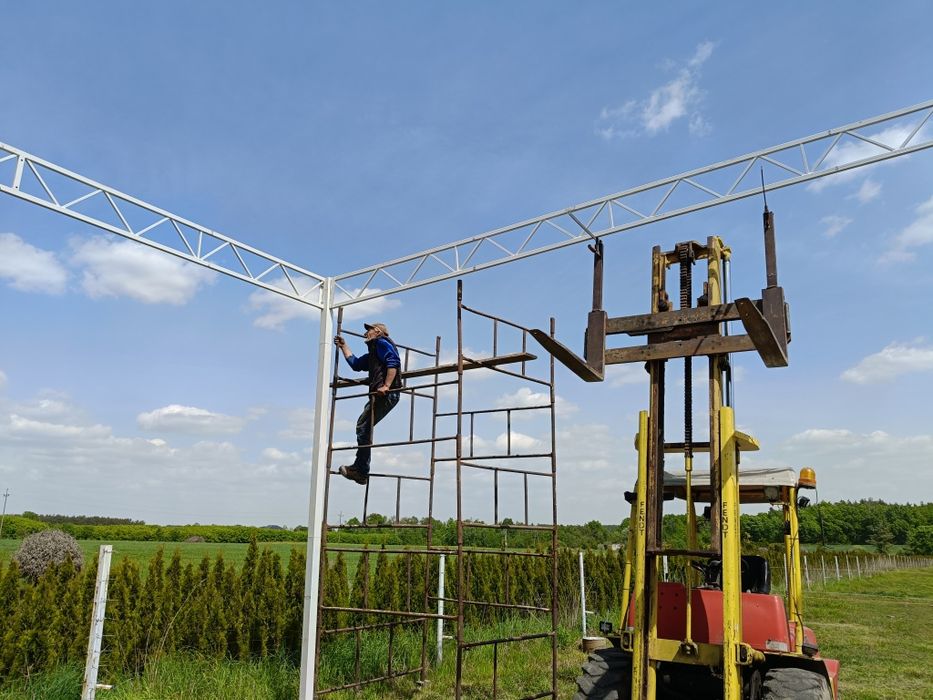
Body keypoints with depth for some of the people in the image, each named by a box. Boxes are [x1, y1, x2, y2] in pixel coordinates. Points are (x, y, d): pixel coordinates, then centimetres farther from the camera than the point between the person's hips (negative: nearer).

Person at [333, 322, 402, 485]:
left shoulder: (382, 343, 1)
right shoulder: (372, 353, 32)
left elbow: (393, 363, -16)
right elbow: (355, 364, 39)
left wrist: (386, 386, -25)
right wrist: (343, 346, 41)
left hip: (385, 394, -10)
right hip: (386, 396, 10)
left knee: (363, 427, -12)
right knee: (364, 427, 10)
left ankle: (360, 470, -14)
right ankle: (361, 471, 9)